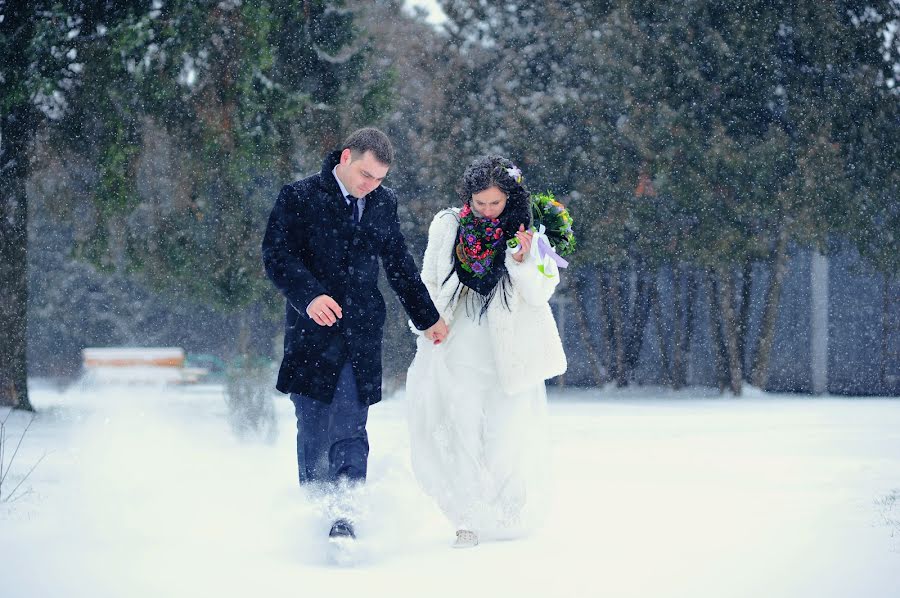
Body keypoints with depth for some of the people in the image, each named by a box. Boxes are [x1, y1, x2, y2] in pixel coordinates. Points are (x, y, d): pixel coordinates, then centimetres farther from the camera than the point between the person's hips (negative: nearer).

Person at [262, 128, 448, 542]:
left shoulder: (384, 204, 11)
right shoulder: (299, 198, -2)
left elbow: (399, 264, 22)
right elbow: (276, 256, -11)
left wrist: (427, 317, 26)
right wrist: (309, 295, -27)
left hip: (362, 336, 2)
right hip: (314, 332, -2)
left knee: (349, 433, -7)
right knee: (314, 434, 1)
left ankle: (344, 515, -7)